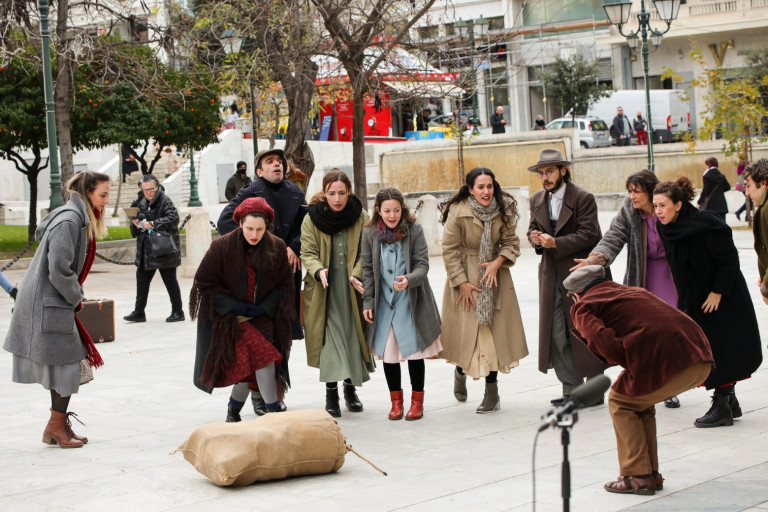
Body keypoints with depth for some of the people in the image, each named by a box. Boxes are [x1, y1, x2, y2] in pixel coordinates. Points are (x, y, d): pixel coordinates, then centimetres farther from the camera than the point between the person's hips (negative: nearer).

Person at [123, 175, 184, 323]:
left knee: (170, 280, 0)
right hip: (146, 250, 8)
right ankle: (139, 312, 18)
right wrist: (136, 224, -2)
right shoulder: (141, 203, 13)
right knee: (142, 279, 10)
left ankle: (178, 312, 10)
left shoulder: (165, 201, -10)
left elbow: (173, 218, -23)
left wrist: (153, 224, -22)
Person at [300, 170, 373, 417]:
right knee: (330, 339, -6)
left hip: (353, 291, 1)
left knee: (353, 338, 7)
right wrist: (319, 271, -24)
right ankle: (331, 392, 2)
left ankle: (351, 388, 25)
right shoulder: (312, 219, -1)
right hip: (325, 292, -1)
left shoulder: (361, 218, 0)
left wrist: (356, 275, -17)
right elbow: (308, 253, -4)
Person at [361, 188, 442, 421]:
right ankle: (396, 400, 20)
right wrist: (367, 302, 1)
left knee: (415, 351, 3)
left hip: (412, 302, -2)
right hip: (384, 302, 2)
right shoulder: (370, 233, -1)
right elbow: (368, 269, 5)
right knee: (388, 352, 6)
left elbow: (423, 264, -8)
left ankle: (417, 401, 17)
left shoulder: (414, 229, -7)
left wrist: (409, 279, -28)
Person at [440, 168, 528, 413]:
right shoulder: (457, 212, -15)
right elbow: (450, 250, -9)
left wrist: (498, 262, -15)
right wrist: (461, 282, -12)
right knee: (466, 327, -2)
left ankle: (492, 391, 5)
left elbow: (511, 242, 3)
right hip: (466, 277, -2)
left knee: (494, 330, -2)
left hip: (494, 275, 3)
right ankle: (460, 371, 30)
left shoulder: (504, 211, -6)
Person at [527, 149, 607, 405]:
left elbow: (588, 234, -14)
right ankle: (572, 390, 9)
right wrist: (535, 238, -8)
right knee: (556, 334, 1)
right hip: (551, 275, 5)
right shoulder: (537, 200, 11)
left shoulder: (583, 198, -8)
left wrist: (555, 243, -22)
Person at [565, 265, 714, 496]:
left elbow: (602, 341, -7)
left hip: (667, 360, -7)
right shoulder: (634, 291, 34)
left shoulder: (584, 306, 11)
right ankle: (651, 475, 30)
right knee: (640, 401, 27)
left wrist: (630, 364, 6)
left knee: (620, 401, 17)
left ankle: (638, 477, 13)